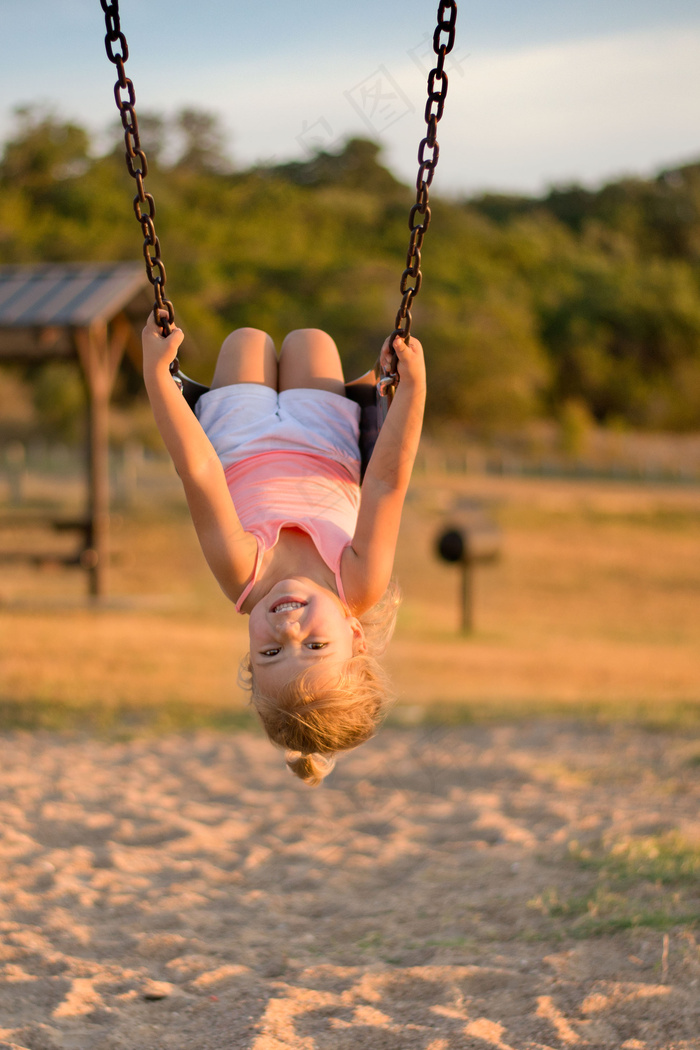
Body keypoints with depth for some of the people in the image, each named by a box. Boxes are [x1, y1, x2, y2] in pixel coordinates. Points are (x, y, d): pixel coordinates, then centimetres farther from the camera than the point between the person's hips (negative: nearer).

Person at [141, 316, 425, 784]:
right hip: (330, 455, 1)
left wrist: (156, 369, -43)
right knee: (308, 338, 21)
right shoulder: (359, 583, -46)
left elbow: (199, 473, -50)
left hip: (240, 455, -1)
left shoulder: (244, 577, -48)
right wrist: (413, 382, -41)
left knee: (247, 339, 20)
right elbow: (389, 479, -42)